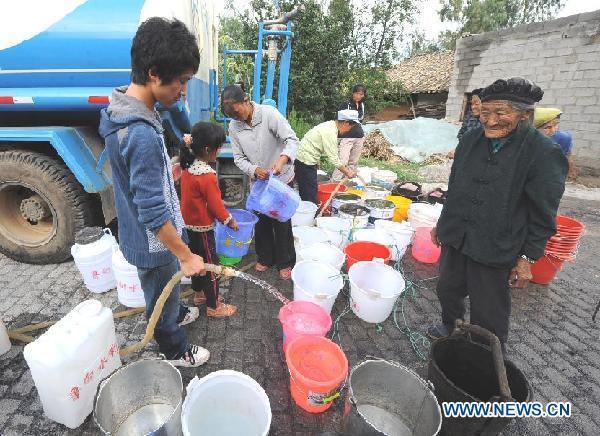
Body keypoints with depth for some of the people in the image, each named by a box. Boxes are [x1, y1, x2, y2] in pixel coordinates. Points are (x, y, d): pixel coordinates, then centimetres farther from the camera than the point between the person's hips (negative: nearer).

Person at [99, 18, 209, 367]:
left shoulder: (122, 109, -2)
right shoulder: (143, 135, -34)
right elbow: (153, 214, -31)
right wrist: (186, 256, -21)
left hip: (141, 235, 8)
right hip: (153, 243, -8)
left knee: (165, 291, 32)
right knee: (163, 299, 17)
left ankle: (176, 313, 59)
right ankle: (176, 350, 43)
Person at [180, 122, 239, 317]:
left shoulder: (187, 167, 0)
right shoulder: (207, 176, -26)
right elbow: (215, 204, -20)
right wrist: (230, 220, -6)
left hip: (188, 223, 9)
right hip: (202, 228, -9)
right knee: (210, 265, 4)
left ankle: (199, 293, 41)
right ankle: (213, 306, 18)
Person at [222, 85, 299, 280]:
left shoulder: (269, 114, -18)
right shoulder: (234, 127, -4)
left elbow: (292, 139, -21)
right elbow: (239, 158, -2)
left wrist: (282, 159, -40)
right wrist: (254, 170, -22)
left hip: (281, 179, -4)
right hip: (258, 181, 4)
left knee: (282, 221, 5)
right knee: (261, 220, 14)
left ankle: (285, 262, 21)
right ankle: (265, 257, 34)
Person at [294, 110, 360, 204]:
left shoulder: (330, 126, 9)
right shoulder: (330, 132, -21)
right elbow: (334, 159, -19)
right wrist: (347, 172, -8)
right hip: (305, 164, -10)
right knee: (310, 198, -5)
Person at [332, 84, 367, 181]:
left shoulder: (362, 105, 12)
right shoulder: (346, 105, -5)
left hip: (359, 137, 6)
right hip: (347, 137, -6)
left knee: (354, 162, 8)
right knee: (343, 161, -14)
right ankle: (334, 182, -12)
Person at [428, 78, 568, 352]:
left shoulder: (544, 154, -14)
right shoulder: (471, 140, 1)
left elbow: (543, 216, -10)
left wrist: (528, 258, -10)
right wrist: (442, 223, 14)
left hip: (495, 251, -5)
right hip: (455, 238, 5)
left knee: (489, 315, 10)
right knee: (447, 289, 22)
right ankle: (450, 326, 50)